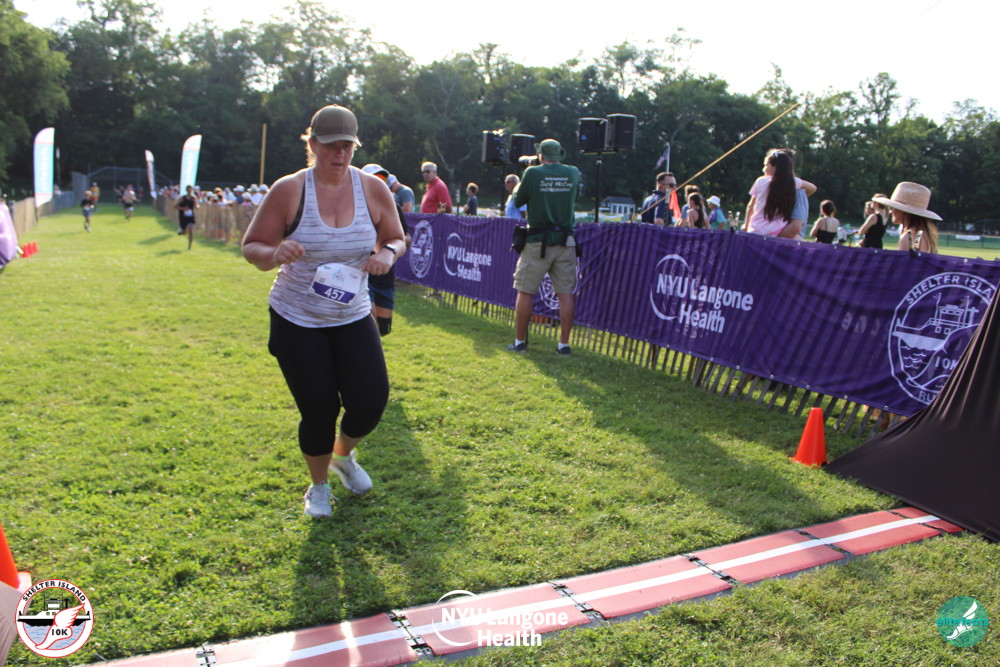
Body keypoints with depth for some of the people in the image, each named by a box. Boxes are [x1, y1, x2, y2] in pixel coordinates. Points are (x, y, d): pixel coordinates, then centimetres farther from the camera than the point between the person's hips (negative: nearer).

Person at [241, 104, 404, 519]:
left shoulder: (373, 188, -6)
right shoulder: (289, 190, -13)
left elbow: (396, 239, 7)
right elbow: (251, 248, -7)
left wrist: (387, 253, -17)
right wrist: (274, 253, -31)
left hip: (353, 317, 2)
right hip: (296, 320, -2)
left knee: (371, 402, -6)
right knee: (318, 410, 1)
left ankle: (344, 455, 32)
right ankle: (318, 486, 31)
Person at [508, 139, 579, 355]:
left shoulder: (533, 173, -6)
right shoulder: (573, 173, 4)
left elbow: (518, 201, 4)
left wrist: (521, 181, 20)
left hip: (537, 242, -3)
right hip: (565, 242, 3)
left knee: (525, 292, 7)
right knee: (566, 293, 5)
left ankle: (519, 341, 12)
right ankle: (564, 343, 7)